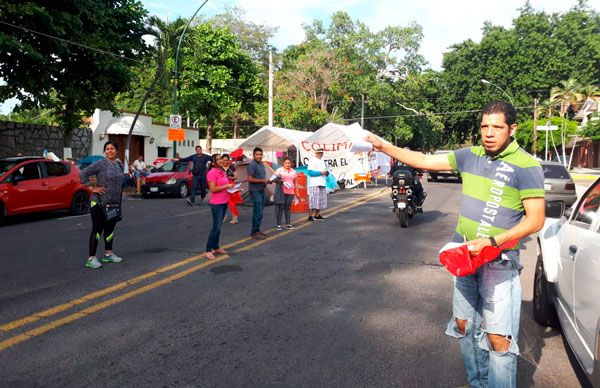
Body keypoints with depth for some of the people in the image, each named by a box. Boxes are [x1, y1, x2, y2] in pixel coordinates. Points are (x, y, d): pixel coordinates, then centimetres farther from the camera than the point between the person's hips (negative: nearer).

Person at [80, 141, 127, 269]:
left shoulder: (120, 165, 9)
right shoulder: (100, 164, -10)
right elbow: (83, 174, -13)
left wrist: (120, 201, 15)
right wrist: (92, 188, -14)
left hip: (114, 203, 6)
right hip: (99, 203, -6)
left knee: (110, 229, 15)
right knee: (97, 229, -3)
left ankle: (108, 254, 27)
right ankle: (91, 258, 2)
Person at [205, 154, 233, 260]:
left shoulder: (223, 172, 13)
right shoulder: (212, 172, -14)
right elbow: (213, 189, -21)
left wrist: (231, 187, 9)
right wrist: (227, 186, -17)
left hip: (224, 202, 9)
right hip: (216, 203, -9)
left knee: (219, 226, 14)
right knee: (216, 226, -9)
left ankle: (216, 247, 23)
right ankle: (208, 250, -3)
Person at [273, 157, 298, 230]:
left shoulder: (293, 171, 16)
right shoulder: (279, 170, 4)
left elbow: (295, 182, 19)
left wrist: (297, 192, 16)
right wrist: (280, 181, -20)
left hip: (290, 192, 4)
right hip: (281, 191, -4)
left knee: (288, 208, 7)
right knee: (280, 207, -5)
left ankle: (288, 224, 15)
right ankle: (279, 225, -2)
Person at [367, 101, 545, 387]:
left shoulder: (526, 166, -12)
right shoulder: (471, 156, 3)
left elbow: (535, 220, -13)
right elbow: (423, 160, 6)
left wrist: (491, 242, -22)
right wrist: (383, 146, 2)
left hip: (498, 263, -6)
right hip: (464, 256, 6)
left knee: (498, 339, -5)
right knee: (464, 326, 16)